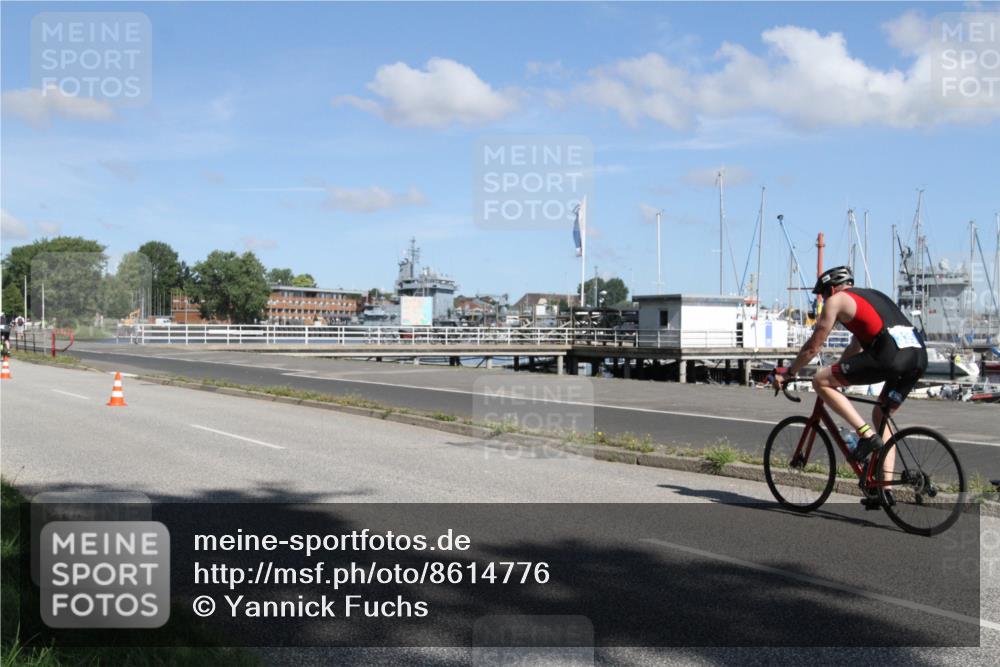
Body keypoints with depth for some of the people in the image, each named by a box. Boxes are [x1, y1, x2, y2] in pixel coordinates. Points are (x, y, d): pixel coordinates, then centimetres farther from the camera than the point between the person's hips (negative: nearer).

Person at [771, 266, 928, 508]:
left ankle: (867, 435, -6)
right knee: (882, 416, 23)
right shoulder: (872, 296, 34)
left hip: (890, 355, -9)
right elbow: (856, 346, 42)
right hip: (919, 355, 9)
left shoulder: (837, 300, 10)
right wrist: (837, 374, 49)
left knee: (820, 381, 1)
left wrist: (787, 373, 21)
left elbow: (814, 345, 10)